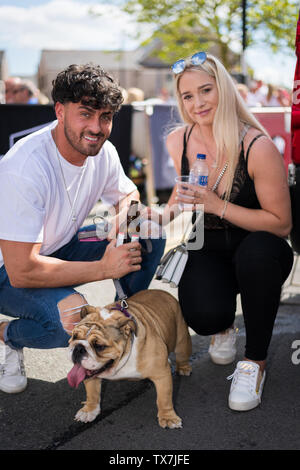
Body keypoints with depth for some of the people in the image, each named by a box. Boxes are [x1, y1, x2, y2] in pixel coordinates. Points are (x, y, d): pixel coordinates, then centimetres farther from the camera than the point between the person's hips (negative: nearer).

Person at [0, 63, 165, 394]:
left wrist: (125, 215, -14)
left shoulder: (102, 151, -10)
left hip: (60, 248, 7)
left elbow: (127, 193, 12)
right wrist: (104, 268, -28)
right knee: (73, 316, -35)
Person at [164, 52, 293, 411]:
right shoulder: (176, 143, -7)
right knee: (204, 317, -30)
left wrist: (219, 206, -26)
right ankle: (223, 326, 15)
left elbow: (281, 223, -17)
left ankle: (256, 360, -14)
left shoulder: (257, 146, -20)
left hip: (257, 253, -2)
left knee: (257, 252, -40)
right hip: (206, 250, 2)